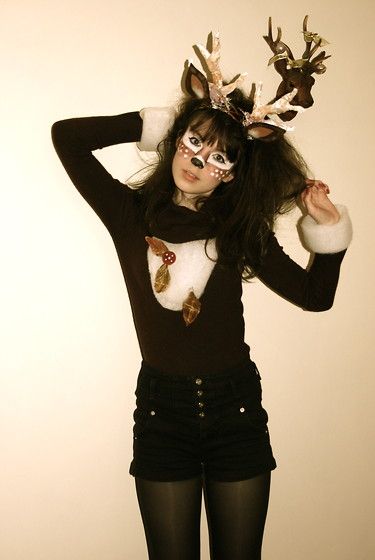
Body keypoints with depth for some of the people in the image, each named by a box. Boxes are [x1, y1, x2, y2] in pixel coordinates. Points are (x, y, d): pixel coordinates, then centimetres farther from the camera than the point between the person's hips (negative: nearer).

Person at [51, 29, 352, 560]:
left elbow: (314, 294, 3)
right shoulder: (131, 214, -2)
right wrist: (153, 123, -6)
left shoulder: (241, 228, 0)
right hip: (162, 409, -1)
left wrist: (327, 225, -10)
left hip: (236, 408, 1)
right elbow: (68, 136, -8)